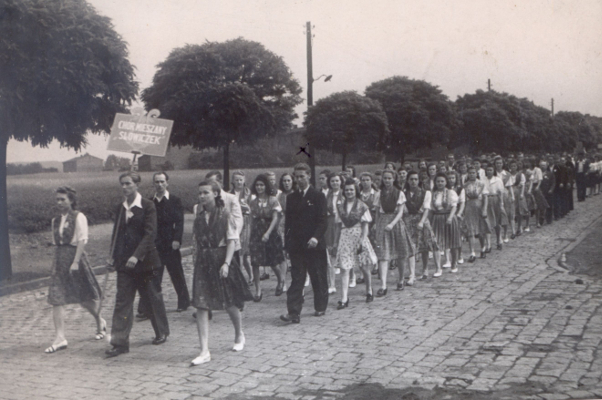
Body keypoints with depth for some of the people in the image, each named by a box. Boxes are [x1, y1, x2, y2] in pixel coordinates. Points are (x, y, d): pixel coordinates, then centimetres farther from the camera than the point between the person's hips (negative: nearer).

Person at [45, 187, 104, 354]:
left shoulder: (78, 217, -6)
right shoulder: (56, 220, 12)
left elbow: (82, 240, -12)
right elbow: (56, 242, 15)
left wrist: (76, 262, -19)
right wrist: (55, 264, 11)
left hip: (75, 256, -5)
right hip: (59, 258, 5)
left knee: (84, 297, 7)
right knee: (56, 298, -6)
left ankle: (100, 321, 34)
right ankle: (60, 337, -5)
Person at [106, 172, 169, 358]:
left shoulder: (147, 206, -8)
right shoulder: (120, 208, 9)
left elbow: (150, 233, -15)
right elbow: (117, 233, 15)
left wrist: (136, 256, -23)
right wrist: (114, 256, 5)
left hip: (144, 259, -4)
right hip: (124, 261, 5)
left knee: (152, 297, 9)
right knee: (122, 300, -1)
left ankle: (162, 332, 29)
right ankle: (120, 342, 0)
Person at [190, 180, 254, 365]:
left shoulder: (224, 214, -6)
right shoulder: (198, 214, 6)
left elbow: (232, 240, -7)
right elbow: (197, 240, 14)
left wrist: (226, 263, -15)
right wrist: (196, 258, 8)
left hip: (221, 259, -3)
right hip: (203, 262, 3)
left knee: (229, 303, 8)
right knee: (201, 305, -6)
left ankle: (239, 335, 37)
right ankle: (204, 351, -5)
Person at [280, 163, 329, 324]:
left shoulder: (318, 196, -1)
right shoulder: (291, 198, 11)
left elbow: (322, 220, -7)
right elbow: (288, 221, 13)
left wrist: (316, 237, -21)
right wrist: (287, 243, 6)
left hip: (314, 245, -3)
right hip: (296, 246, 3)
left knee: (318, 279, 8)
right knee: (296, 280, -3)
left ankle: (320, 307, 25)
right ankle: (294, 313, -7)